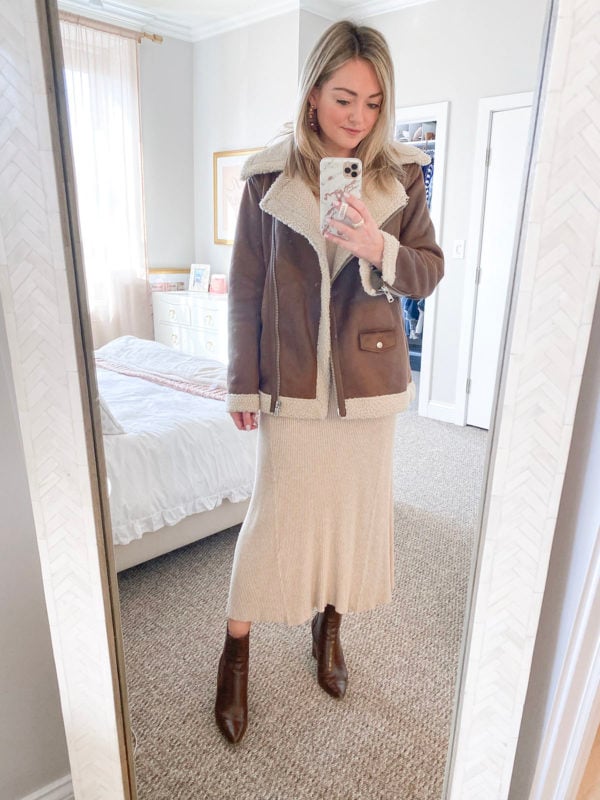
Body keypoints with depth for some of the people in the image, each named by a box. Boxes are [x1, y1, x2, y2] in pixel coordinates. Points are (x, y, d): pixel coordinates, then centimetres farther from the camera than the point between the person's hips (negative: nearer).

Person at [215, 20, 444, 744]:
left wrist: (380, 249, -20)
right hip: (292, 379, -2)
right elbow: (245, 291, -1)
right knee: (276, 512, 3)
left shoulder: (400, 175, 2)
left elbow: (429, 273, 2)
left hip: (370, 375, 3)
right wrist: (243, 384, -3)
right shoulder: (269, 179, -3)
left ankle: (329, 624, 39)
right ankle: (235, 649, 26)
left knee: (355, 506, 13)